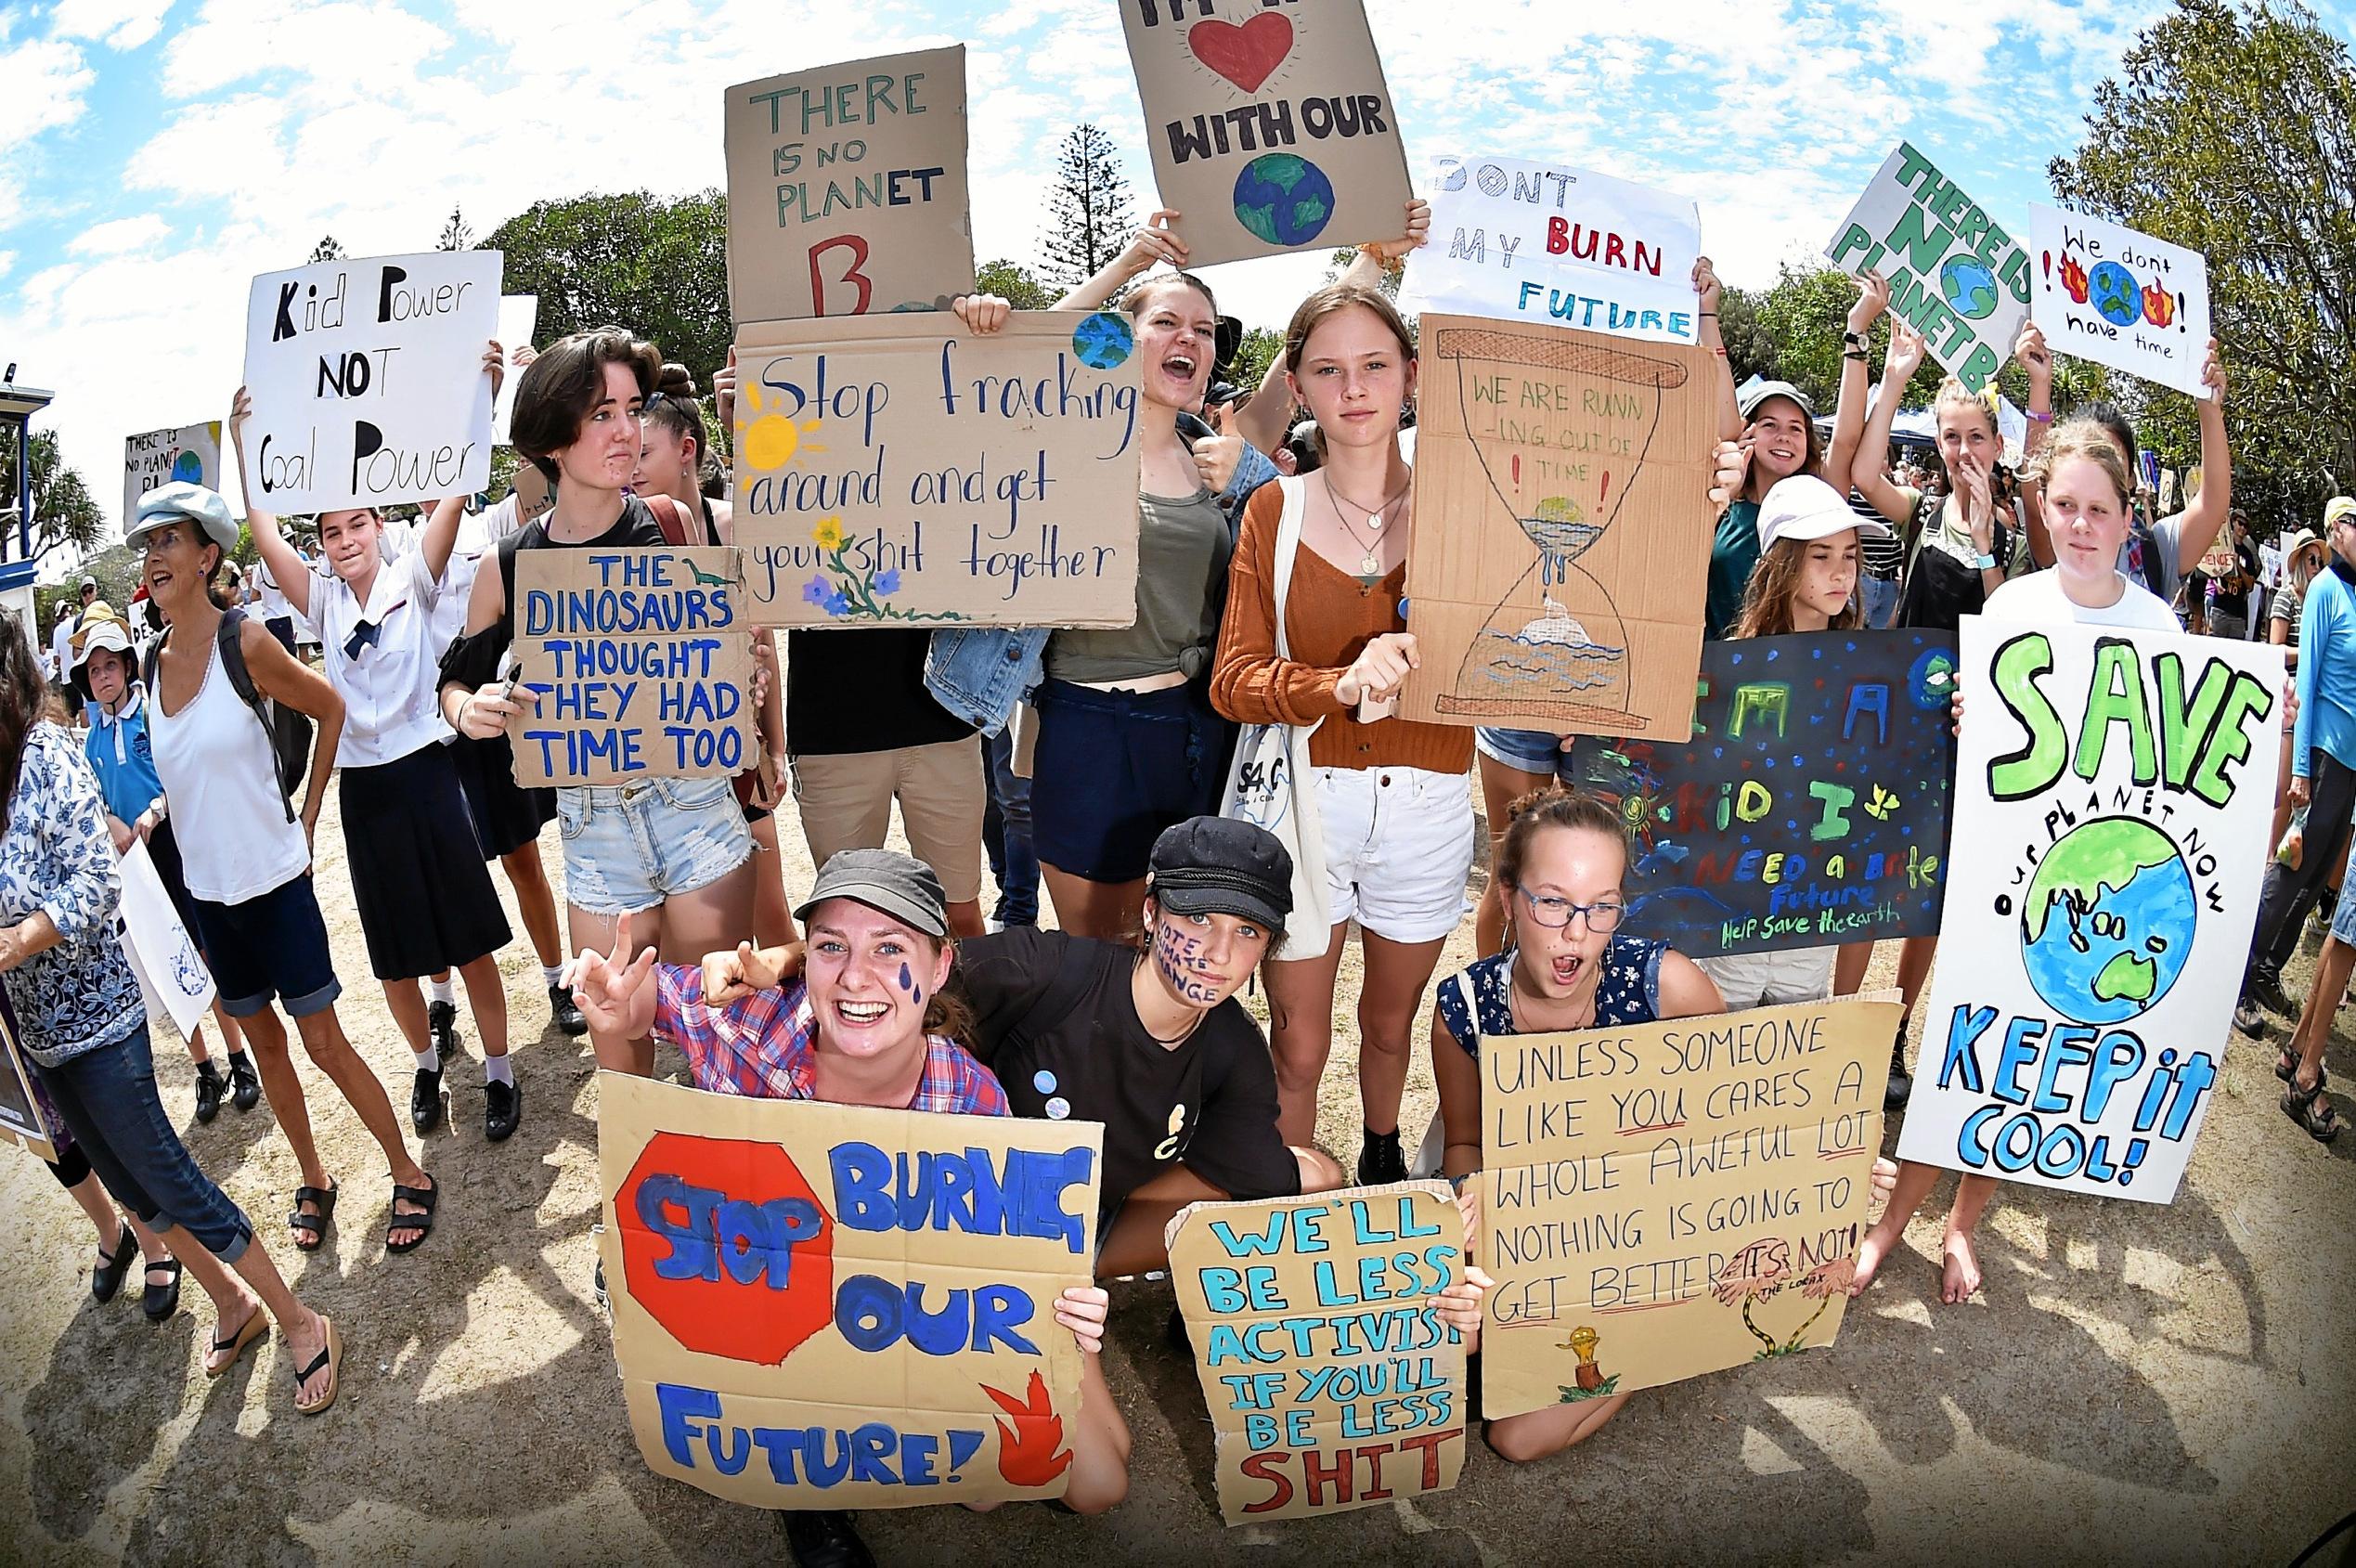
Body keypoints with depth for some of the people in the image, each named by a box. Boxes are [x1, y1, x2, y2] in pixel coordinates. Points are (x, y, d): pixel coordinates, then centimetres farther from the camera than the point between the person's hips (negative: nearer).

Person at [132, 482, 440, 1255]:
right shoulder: (153, 663, 1)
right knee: (263, 1042, 16)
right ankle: (313, 1180, 32)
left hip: (273, 883, -5)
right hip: (205, 889, 6)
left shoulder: (245, 644, -16)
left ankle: (410, 1177, 16)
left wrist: (305, 819, -4)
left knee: (325, 1044, 1)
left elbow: (330, 710, -5)